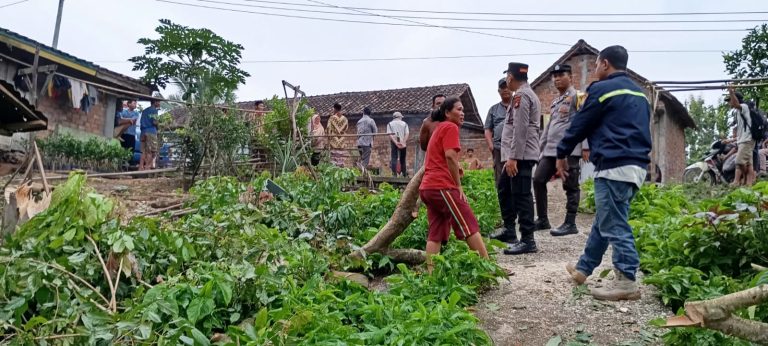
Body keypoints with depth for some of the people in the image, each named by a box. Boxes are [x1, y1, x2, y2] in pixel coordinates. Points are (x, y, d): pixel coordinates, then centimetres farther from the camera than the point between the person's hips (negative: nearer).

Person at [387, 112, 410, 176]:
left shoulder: (390, 124, 7)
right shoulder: (404, 124, 9)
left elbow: (390, 134, -7)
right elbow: (407, 133, -5)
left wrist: (396, 142, -14)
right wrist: (403, 142, -14)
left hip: (394, 143, -1)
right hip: (403, 143, 1)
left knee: (394, 158, -1)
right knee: (402, 159, 10)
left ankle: (394, 174, -9)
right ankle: (404, 174, 13)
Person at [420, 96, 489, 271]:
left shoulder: (438, 129, 26)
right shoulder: (450, 127, -3)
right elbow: (450, 157, -15)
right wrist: (459, 186, -11)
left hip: (428, 187, 9)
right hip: (442, 186, -9)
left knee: (436, 233, 5)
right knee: (470, 226, -5)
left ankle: (431, 273, 2)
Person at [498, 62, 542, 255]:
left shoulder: (520, 95, -12)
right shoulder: (528, 94, 21)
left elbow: (520, 129, -20)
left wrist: (513, 157, -22)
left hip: (520, 155, -11)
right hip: (521, 154, 11)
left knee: (521, 196, -9)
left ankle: (527, 240, -6)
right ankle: (509, 228, 30)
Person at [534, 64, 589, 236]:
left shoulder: (577, 96, -4)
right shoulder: (555, 102, 22)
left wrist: (585, 146, -17)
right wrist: (540, 146, 23)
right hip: (550, 149, 9)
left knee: (570, 186, -2)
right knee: (538, 180, 6)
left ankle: (570, 224, 5)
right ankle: (542, 219, 15)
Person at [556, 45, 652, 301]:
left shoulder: (602, 89, -5)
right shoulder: (639, 93, 20)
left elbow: (580, 125, -2)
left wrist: (562, 154, 10)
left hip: (614, 166, -9)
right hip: (636, 165, 9)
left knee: (613, 224, -5)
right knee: (604, 220, 16)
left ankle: (626, 281, -2)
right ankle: (583, 268, 27)